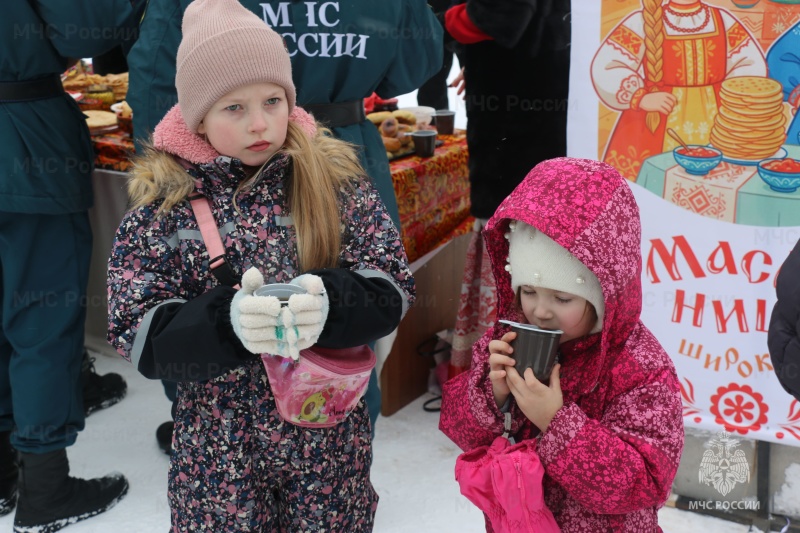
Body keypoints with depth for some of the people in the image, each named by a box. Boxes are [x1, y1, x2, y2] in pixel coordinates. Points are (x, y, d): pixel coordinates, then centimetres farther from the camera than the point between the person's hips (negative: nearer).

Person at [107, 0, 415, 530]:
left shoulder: (335, 178, -6)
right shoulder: (163, 202, -7)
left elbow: (392, 287, -7)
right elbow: (136, 333, -11)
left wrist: (329, 302, -29)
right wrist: (224, 321, -30)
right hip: (219, 441, 0)